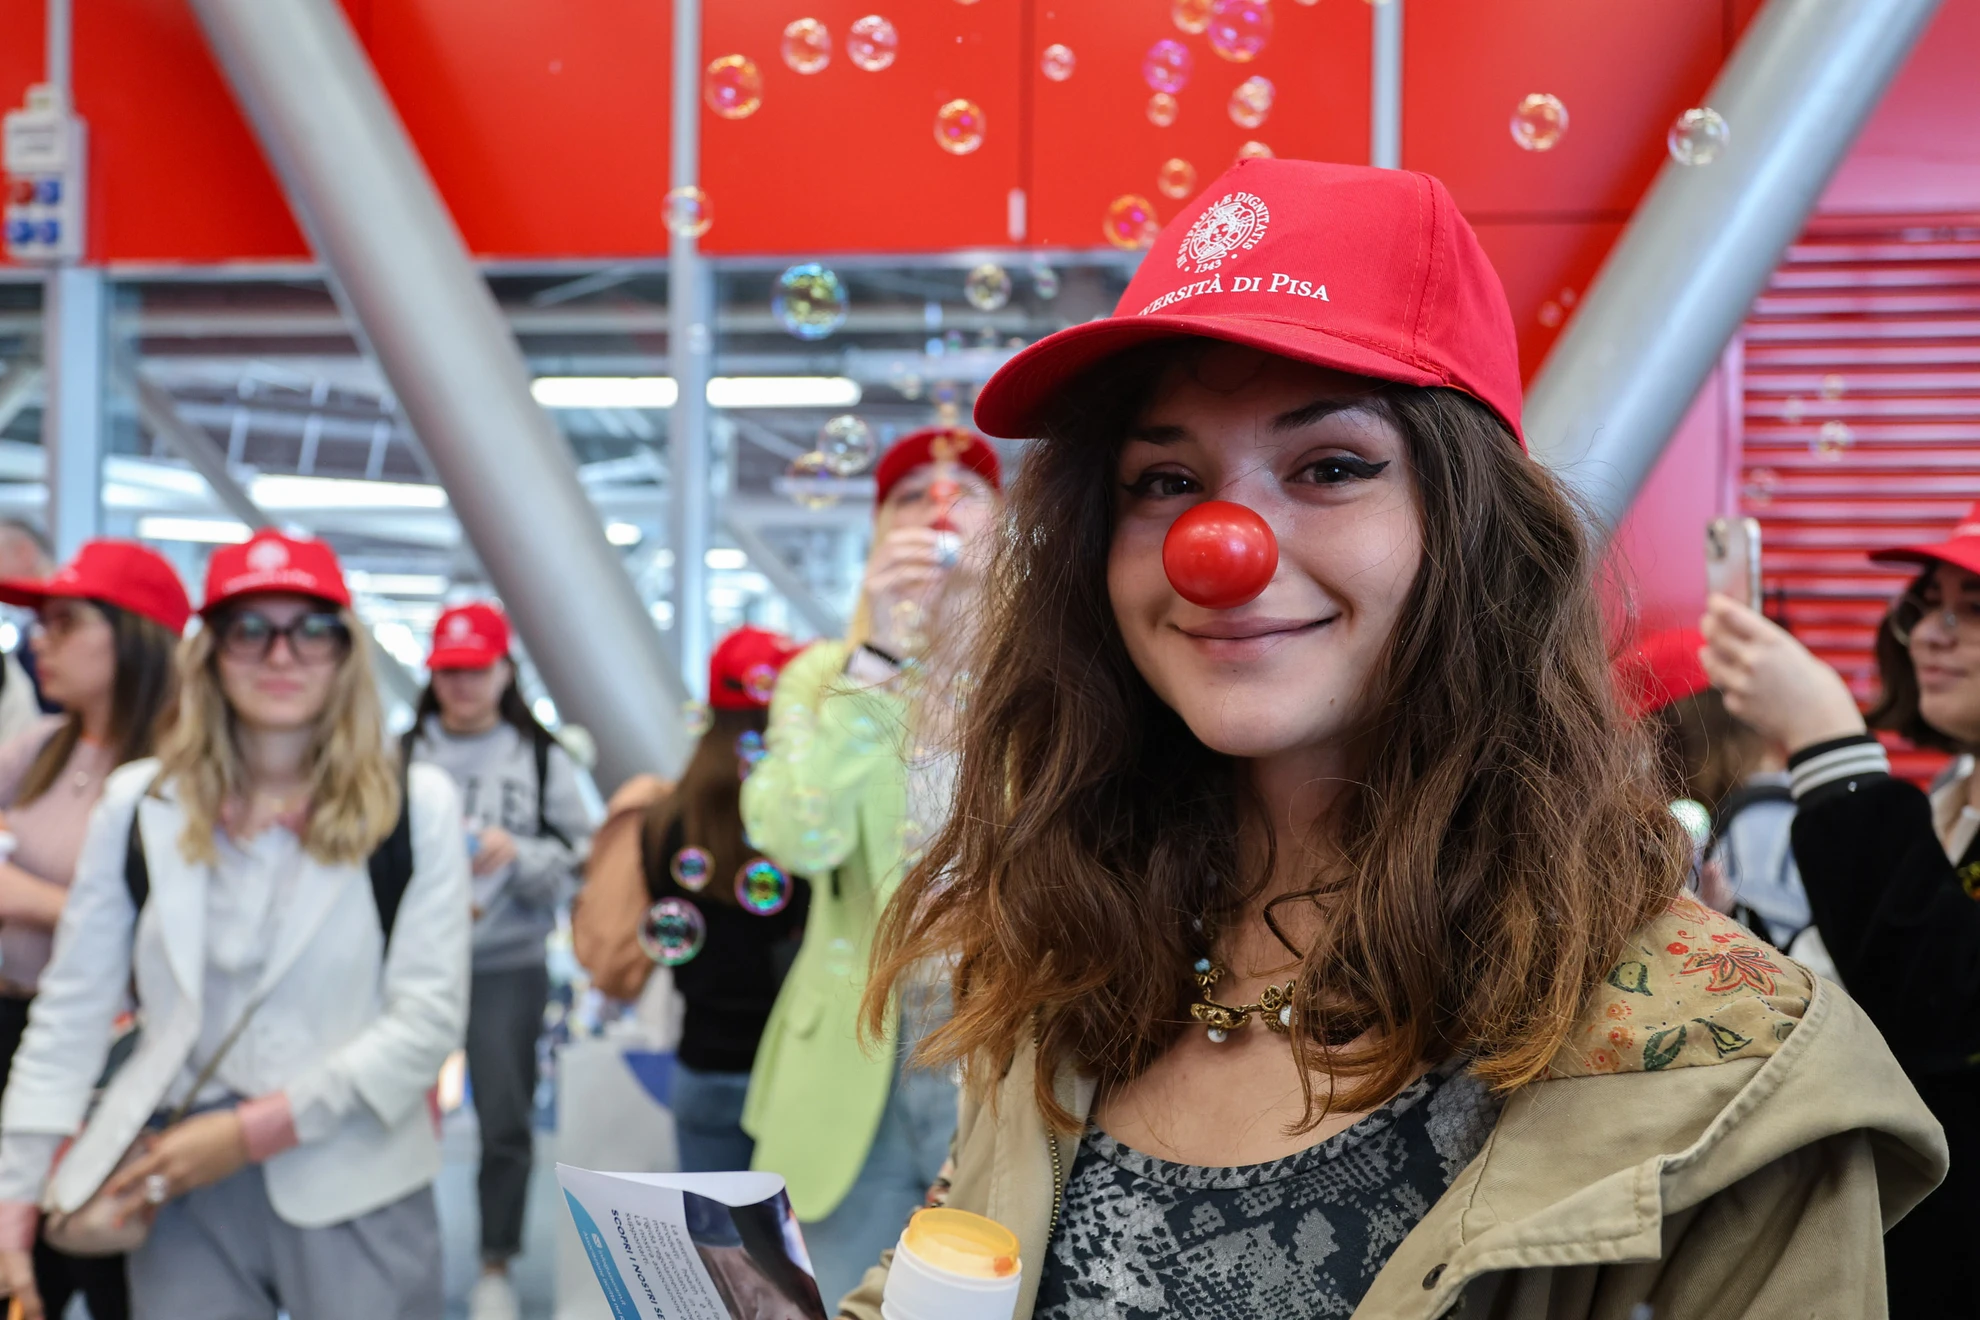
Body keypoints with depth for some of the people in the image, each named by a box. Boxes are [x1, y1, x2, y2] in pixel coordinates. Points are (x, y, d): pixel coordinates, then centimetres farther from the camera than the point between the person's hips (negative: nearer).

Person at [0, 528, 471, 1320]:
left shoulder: (417, 806, -3)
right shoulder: (138, 804, 3)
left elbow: (429, 1016, -8)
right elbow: (70, 1012, 3)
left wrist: (255, 1129, -12)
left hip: (356, 1193, -1)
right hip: (183, 1192, 2)